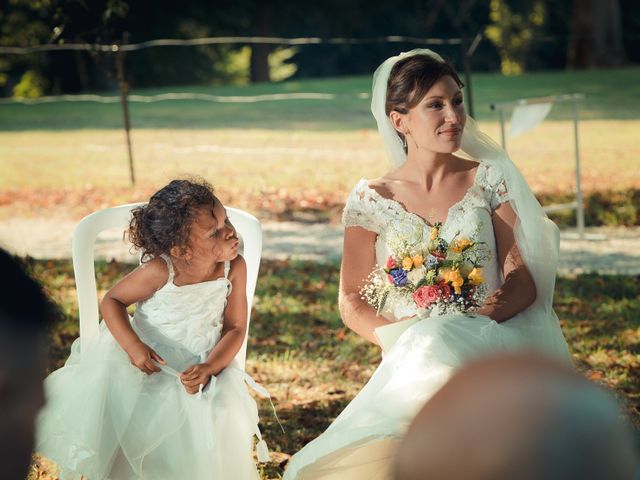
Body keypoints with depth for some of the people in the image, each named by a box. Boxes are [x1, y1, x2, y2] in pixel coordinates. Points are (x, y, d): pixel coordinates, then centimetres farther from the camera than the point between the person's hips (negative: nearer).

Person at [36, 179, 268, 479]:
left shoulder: (234, 268, -12)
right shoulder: (160, 272, -20)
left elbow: (235, 328, -6)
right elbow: (112, 301, -8)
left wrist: (209, 368, -23)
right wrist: (132, 346, -25)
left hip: (202, 361, 1)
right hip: (149, 357, -1)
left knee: (221, 415, -27)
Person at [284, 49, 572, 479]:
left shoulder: (489, 180, 7)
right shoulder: (372, 199, 5)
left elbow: (523, 278, 5)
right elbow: (352, 302, 6)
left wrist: (494, 309, -18)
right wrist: (398, 338, -14)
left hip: (484, 348, 1)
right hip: (409, 359, -1)